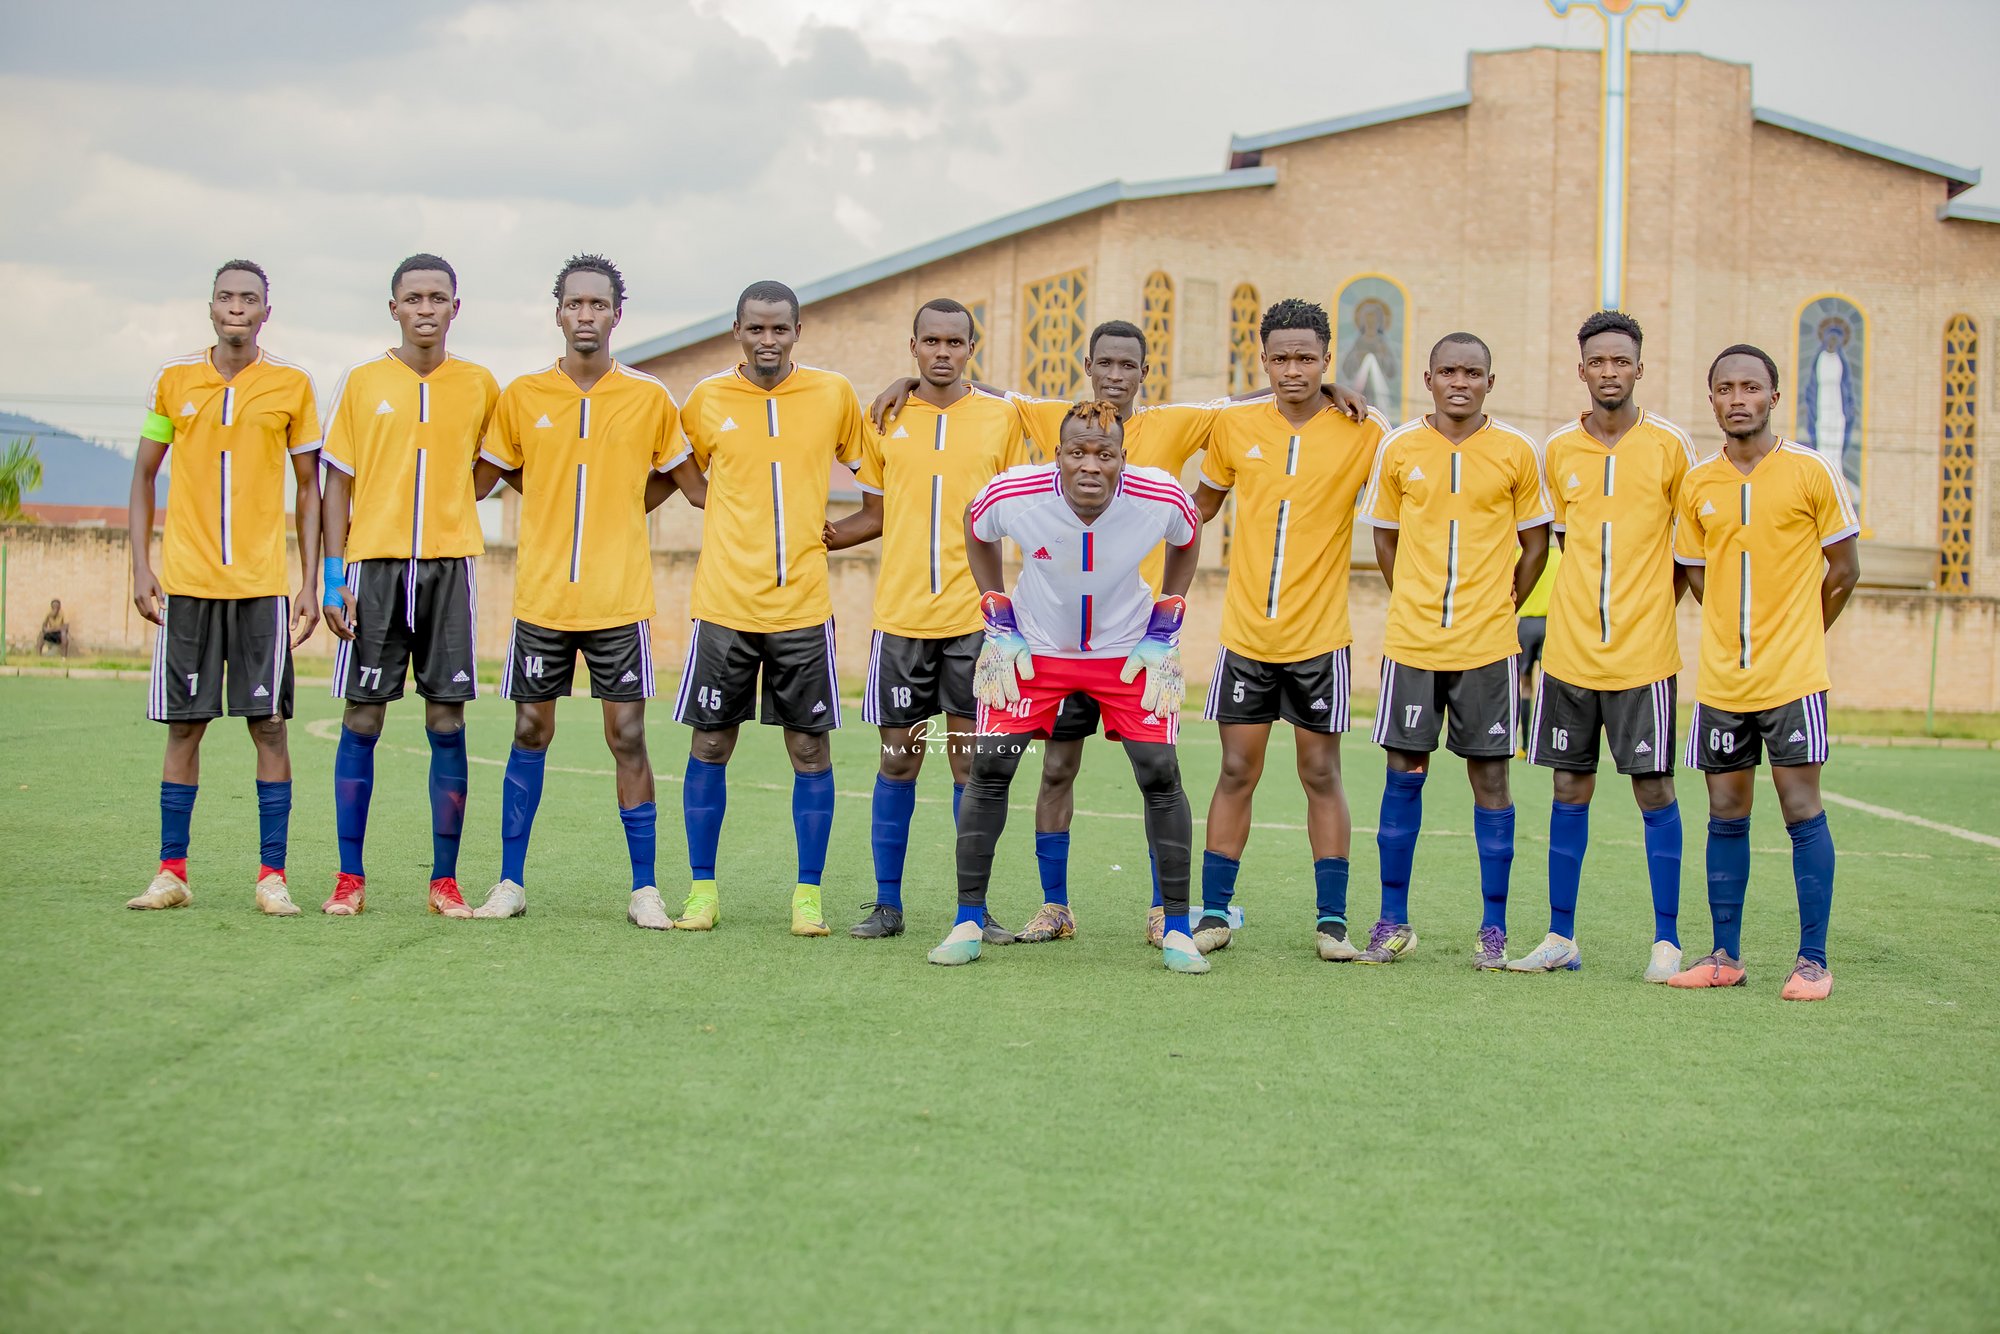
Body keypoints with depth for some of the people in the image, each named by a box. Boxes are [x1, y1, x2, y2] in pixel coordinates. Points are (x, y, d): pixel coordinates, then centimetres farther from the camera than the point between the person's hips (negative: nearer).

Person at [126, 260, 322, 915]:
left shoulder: (292, 385, 3)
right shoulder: (174, 379, 6)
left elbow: (310, 489, 7)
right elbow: (144, 475, 11)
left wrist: (311, 583, 1)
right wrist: (140, 567, 2)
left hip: (263, 581, -1)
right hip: (185, 579, 1)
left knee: (269, 724, -3)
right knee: (184, 725, 3)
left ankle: (272, 876, 1)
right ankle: (171, 872, 9)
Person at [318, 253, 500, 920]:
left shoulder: (480, 386, 7)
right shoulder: (360, 383, 5)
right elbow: (337, 484, 5)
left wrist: (446, 508, 6)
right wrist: (333, 574, -3)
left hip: (449, 564, 1)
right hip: (373, 562, -1)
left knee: (447, 721, -1)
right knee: (361, 719, 0)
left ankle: (445, 881, 4)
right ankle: (349, 878, 5)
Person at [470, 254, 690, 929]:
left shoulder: (650, 398, 0)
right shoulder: (523, 396, 2)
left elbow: (672, 474, 14)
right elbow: (484, 477, 13)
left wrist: (620, 511, 8)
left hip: (620, 599, -1)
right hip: (540, 595, 1)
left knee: (627, 735, -2)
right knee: (530, 733, 6)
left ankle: (644, 888, 5)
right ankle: (510, 881, 14)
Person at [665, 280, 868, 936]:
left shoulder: (834, 394, 2)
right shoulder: (708, 398, 1)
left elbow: (869, 465, 16)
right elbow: (684, 469, 16)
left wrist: (826, 530, 8)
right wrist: (738, 521, 6)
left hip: (804, 603, 0)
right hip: (724, 602, 0)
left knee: (811, 749, 1)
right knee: (710, 745, 3)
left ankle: (808, 893, 10)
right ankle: (702, 888, 13)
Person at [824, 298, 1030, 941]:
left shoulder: (1002, 417, 5)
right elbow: (875, 513, 15)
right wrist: (815, 536, 0)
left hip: (974, 616, -1)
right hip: (901, 616, 1)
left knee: (971, 760, 0)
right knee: (898, 758, 4)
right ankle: (887, 903, 12)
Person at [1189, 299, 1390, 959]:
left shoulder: (1363, 433, -5)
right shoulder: (1233, 426, 2)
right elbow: (1204, 502, 16)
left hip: (1321, 636, -2)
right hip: (1245, 632, 2)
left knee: (1322, 776, 3)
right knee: (1236, 772, 5)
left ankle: (1331, 920, 9)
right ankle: (1214, 914, 11)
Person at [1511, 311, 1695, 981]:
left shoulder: (1670, 445, -2)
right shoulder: (1558, 451, 6)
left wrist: (1655, 601, 1)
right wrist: (1588, 605, 10)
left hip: (1644, 650, -3)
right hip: (1570, 648, 3)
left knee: (1654, 789, -1)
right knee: (1570, 788, 7)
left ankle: (1666, 940, 6)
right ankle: (1561, 937, 14)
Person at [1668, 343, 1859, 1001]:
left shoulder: (1811, 471, -4)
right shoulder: (1696, 484, 6)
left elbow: (1843, 570, 3)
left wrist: (1795, 639, 8)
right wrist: (1740, 636, 11)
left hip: (1793, 676, -4)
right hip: (1720, 678, 4)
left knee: (1802, 807, -4)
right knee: (1726, 816, 7)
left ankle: (1813, 960, 1)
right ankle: (1725, 955, 14)